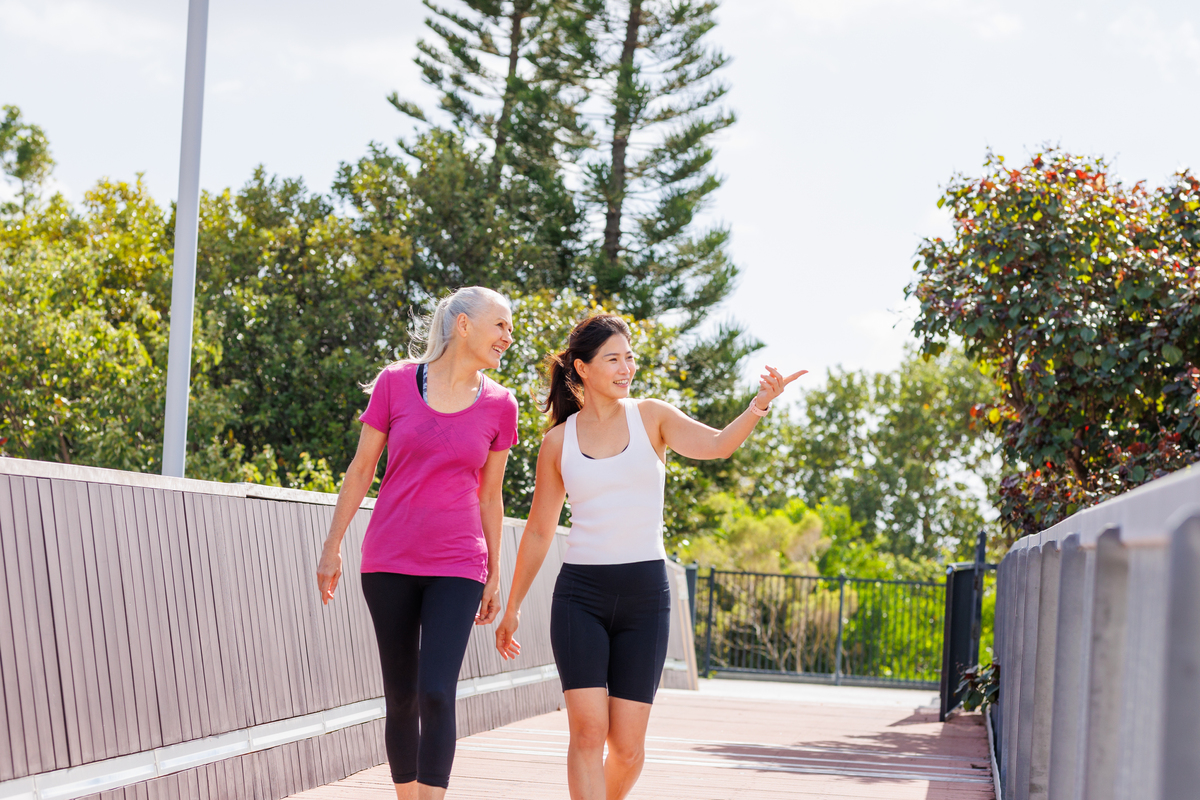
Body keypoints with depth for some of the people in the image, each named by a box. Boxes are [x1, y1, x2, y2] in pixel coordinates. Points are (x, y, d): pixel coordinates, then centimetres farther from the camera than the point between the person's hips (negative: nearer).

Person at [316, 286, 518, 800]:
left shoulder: (498, 405, 3)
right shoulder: (395, 383, -1)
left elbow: (489, 496, 10)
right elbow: (361, 470, 5)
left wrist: (494, 575, 11)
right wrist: (332, 548, 5)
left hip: (457, 566, 0)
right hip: (389, 561, 0)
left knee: (436, 694, -14)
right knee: (401, 697, 6)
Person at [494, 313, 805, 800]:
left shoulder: (652, 418, 4)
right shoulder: (558, 441, 6)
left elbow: (715, 445, -15)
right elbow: (539, 530, 14)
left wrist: (758, 406, -35)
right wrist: (512, 606, 16)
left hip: (644, 594, 0)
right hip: (580, 594, 0)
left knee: (627, 744, -1)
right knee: (588, 729, -14)